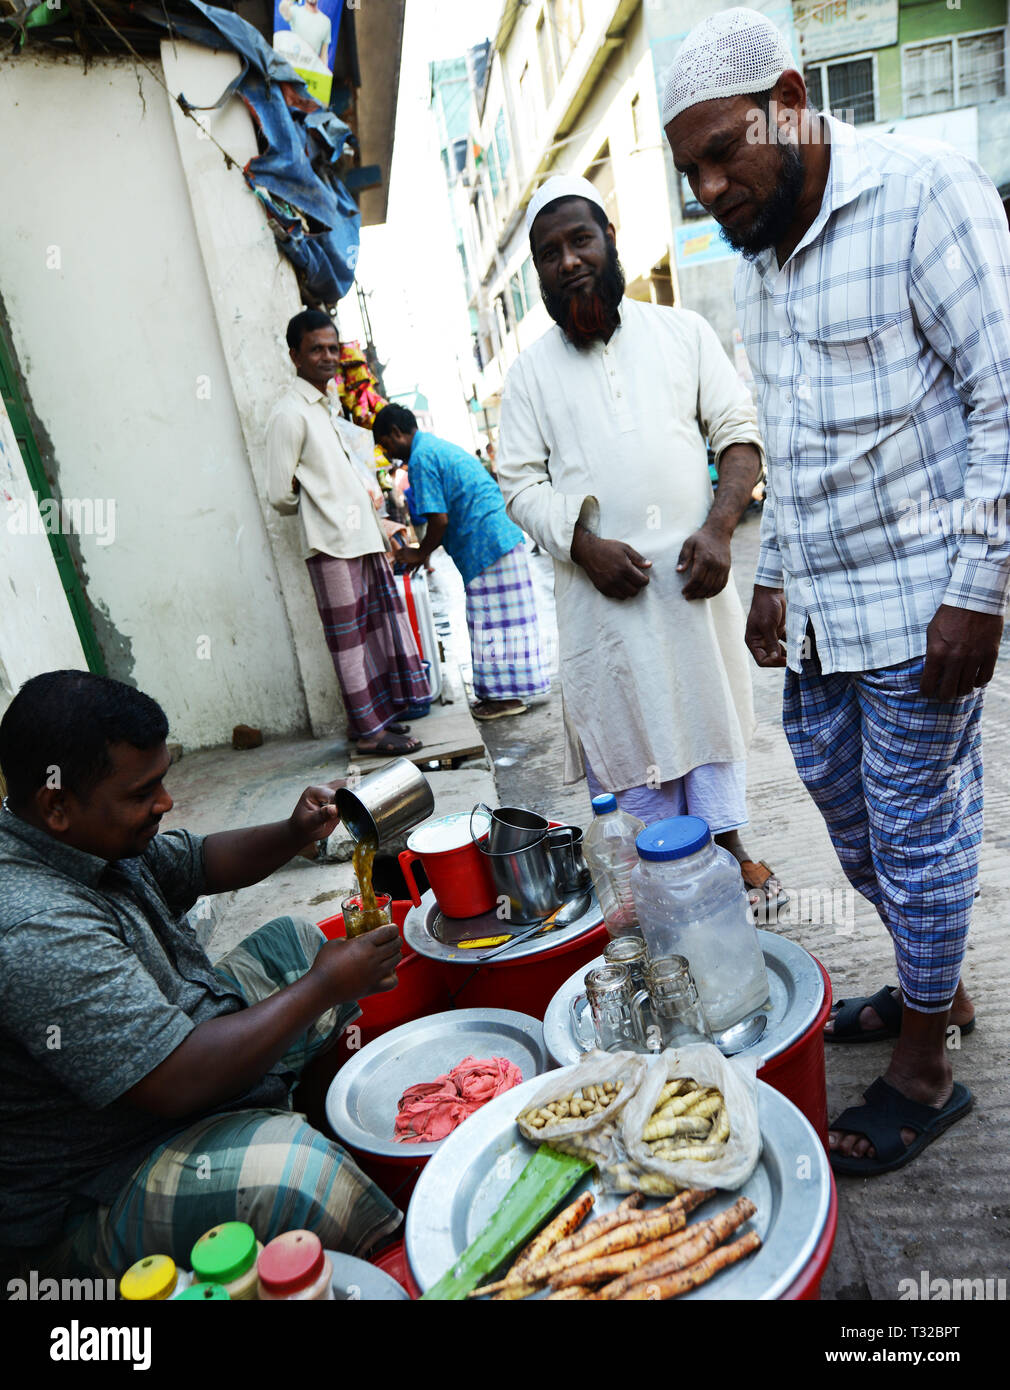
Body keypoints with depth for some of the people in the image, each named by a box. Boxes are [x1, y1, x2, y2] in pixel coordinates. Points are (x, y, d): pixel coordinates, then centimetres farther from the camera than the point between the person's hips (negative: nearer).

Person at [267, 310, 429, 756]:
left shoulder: (329, 407, 18)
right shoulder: (289, 413, -9)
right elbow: (281, 494, -11)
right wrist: (318, 508, 4)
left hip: (362, 537, 9)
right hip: (332, 543, -9)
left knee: (373, 630, 12)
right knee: (349, 637, -3)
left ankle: (379, 714, 24)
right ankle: (368, 729, 5)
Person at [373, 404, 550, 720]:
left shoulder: (421, 457, -10)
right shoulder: (440, 446, 20)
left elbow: (439, 519, -16)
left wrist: (420, 554, -1)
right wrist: (425, 550, 19)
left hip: (486, 544, -10)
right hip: (504, 536, 10)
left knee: (490, 621, -2)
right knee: (504, 618, 13)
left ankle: (505, 696, 5)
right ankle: (511, 691, 21)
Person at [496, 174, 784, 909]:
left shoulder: (681, 330, 9)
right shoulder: (530, 371, 7)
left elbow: (738, 430, 4)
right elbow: (520, 481, 2)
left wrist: (719, 527, -11)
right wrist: (584, 545, -15)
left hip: (694, 571, 1)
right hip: (603, 584, -1)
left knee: (712, 704, 9)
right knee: (629, 720, 3)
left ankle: (729, 847, 25)